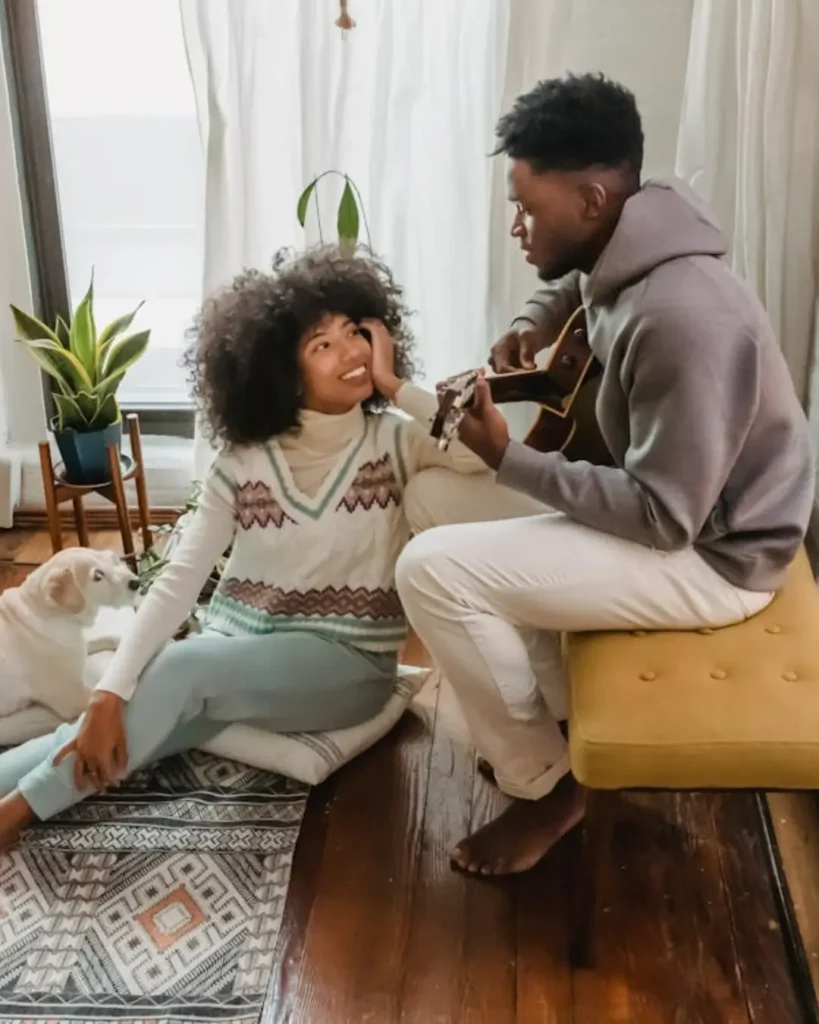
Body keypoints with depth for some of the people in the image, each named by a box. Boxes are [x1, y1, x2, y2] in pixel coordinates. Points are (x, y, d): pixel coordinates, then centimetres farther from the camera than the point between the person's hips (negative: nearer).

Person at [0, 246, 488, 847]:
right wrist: (110, 693, -19)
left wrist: (397, 387, -17)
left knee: (185, 668, -30)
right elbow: (180, 579, -8)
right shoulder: (245, 459, -1)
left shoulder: (397, 440, -5)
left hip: (347, 662, -2)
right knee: (107, 735, -25)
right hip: (234, 655, 3)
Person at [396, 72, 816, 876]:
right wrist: (533, 325, 4)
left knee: (432, 570, -19)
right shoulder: (624, 260, -2)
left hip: (709, 556, -10)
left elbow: (662, 517, -29)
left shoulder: (682, 319, -31)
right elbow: (573, 281, 25)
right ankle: (558, 714, 17)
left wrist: (509, 459, -23)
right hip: (670, 506, 10)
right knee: (436, 494, 10)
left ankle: (543, 784, 3)